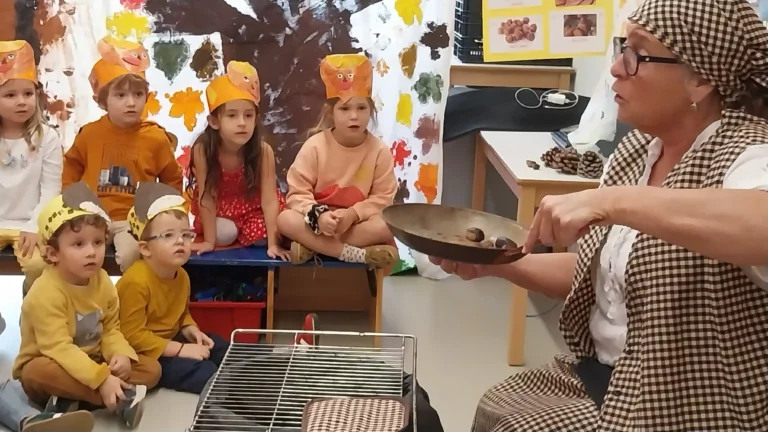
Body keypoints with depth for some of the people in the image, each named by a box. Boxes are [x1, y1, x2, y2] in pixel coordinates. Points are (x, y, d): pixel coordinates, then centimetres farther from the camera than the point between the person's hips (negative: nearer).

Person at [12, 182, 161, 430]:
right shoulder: (46, 293, -26)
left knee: (151, 368, -7)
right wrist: (102, 379, -38)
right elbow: (58, 348, -32)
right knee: (37, 372, -40)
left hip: (92, 364, 7)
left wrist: (121, 355, -21)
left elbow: (111, 329, 2)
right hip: (51, 367, -6)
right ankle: (123, 397, -33)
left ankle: (72, 400, -22)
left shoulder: (103, 282, -3)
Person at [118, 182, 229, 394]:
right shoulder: (136, 281, -26)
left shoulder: (181, 276, 4)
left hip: (172, 340, 10)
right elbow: (132, 336, -28)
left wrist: (190, 329, -3)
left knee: (227, 352, 8)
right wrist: (180, 349, -27)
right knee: (202, 371, -24)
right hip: (144, 354, -10)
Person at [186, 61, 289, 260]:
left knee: (261, 236, -19)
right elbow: (207, 197, -25)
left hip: (252, 205, 0)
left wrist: (273, 244, -32)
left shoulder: (263, 151, -31)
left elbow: (269, 199, -28)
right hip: (219, 209, 0)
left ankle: (245, 234, 15)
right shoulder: (202, 150, -31)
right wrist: (209, 241, -22)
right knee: (224, 235, -21)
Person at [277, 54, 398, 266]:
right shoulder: (315, 145, -9)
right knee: (285, 219, -30)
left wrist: (352, 214, -23)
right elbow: (298, 193, -9)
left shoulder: (380, 150, -7)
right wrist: (318, 215, -29)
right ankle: (357, 254, -31)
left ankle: (311, 245, -25)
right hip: (318, 221, 0)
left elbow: (383, 198, -7)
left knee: (385, 227, -31)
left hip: (358, 222, 0)